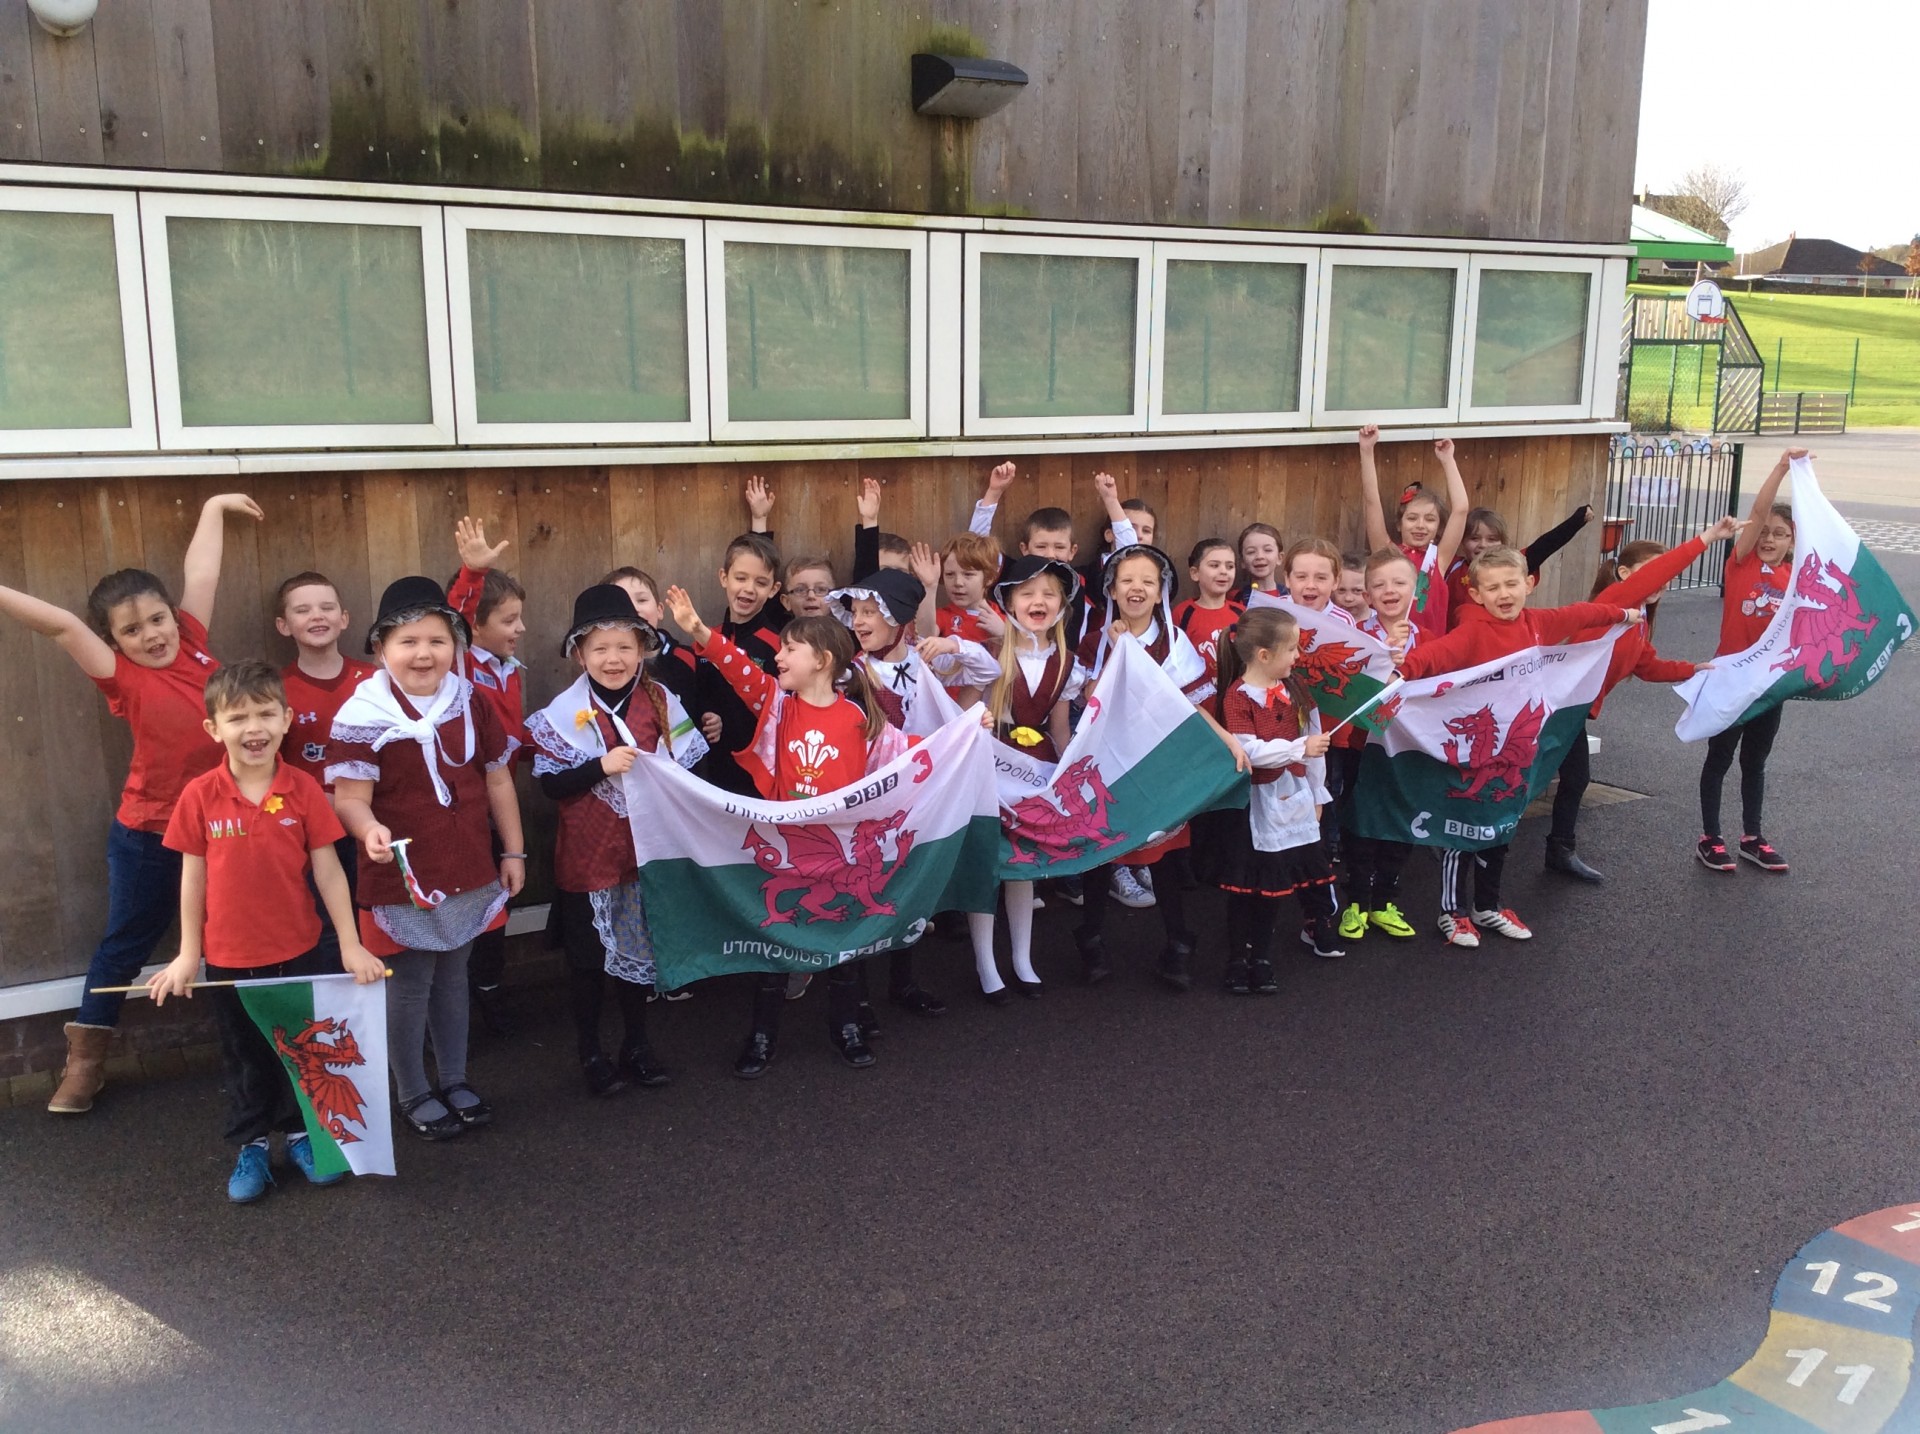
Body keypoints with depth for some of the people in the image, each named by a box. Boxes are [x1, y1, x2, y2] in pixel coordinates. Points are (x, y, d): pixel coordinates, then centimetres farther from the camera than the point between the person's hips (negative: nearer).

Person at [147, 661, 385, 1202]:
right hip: (229, 958, 0)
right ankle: (251, 1147, 34)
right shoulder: (200, 796, -11)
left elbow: (328, 871, -7)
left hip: (300, 951, 0)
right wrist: (187, 955, 1)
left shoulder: (303, 789, -12)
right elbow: (193, 877, -2)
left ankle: (301, 1134, 36)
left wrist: (350, 946, -7)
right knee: (244, 1055, 17)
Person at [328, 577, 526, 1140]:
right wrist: (369, 828, -39)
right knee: (409, 985, 6)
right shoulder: (363, 716, -13)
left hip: (470, 874, 5)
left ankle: (455, 1080, 33)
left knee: (453, 977, 18)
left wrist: (513, 851, 10)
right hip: (402, 878, -4)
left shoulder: (472, 705, 3)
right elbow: (350, 796, -17)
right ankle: (413, 1094, 23)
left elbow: (497, 781, 9)